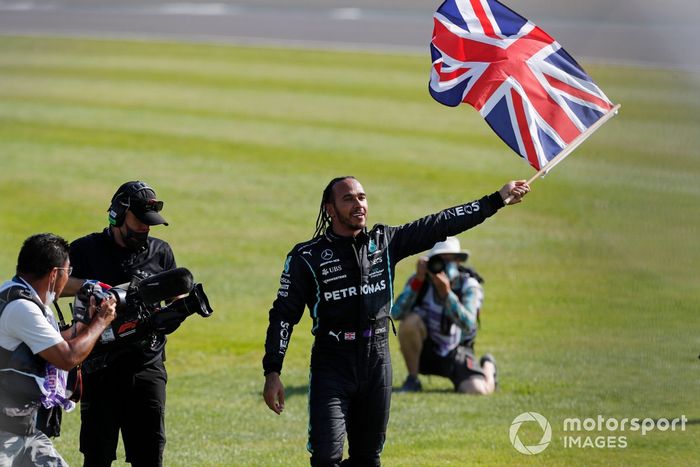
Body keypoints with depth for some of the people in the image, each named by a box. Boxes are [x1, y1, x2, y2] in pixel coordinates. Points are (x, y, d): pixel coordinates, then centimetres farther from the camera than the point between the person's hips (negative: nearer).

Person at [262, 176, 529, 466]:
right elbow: (283, 314, -3)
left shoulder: (385, 241, 7)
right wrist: (272, 372, -11)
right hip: (331, 366, -4)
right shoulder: (307, 257, -3)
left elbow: (438, 225, 8)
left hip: (377, 363, 4)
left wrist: (498, 199, 7)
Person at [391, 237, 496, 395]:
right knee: (410, 321, -29)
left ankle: (487, 366, 17)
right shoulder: (420, 280, -14)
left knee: (478, 390, -24)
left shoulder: (469, 285, -17)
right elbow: (396, 313, -26)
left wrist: (446, 293, -44)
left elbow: (468, 325, -33)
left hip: (456, 352, -1)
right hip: (426, 350, 1)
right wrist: (417, 282, -34)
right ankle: (412, 380, -10)